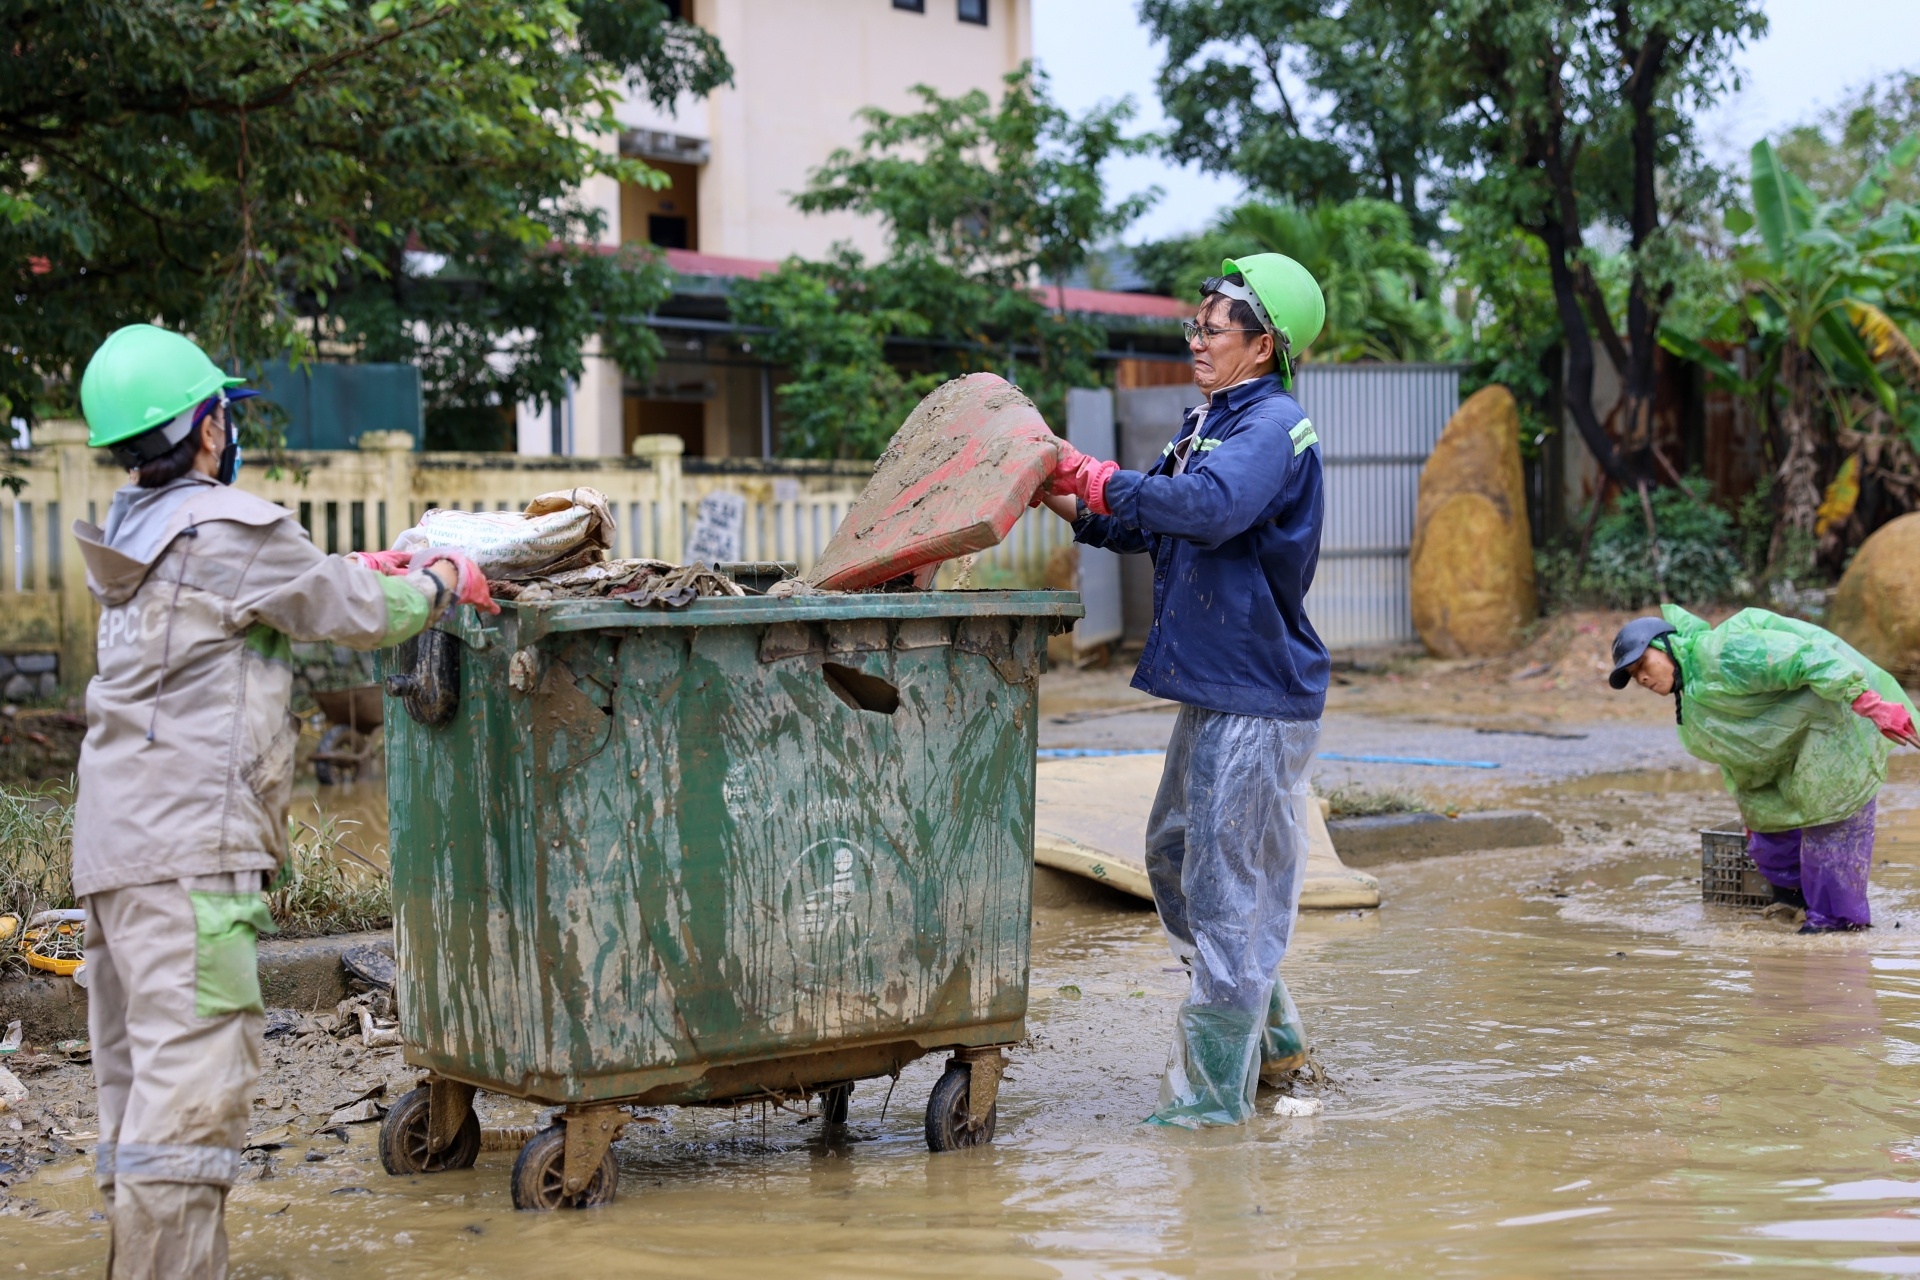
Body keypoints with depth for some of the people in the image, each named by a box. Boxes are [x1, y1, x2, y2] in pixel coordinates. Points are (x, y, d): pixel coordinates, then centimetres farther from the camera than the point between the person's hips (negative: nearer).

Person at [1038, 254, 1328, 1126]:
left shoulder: (1273, 425, -14)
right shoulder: (1211, 423, 16)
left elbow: (1210, 506, -33)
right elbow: (1154, 530, 21)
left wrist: (1095, 480, -24)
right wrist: (1072, 505, 4)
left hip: (1256, 696, -10)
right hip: (1212, 688, 10)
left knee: (1228, 888, -5)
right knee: (1176, 859, 18)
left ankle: (1212, 1092, 2)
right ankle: (1270, 1036, 31)